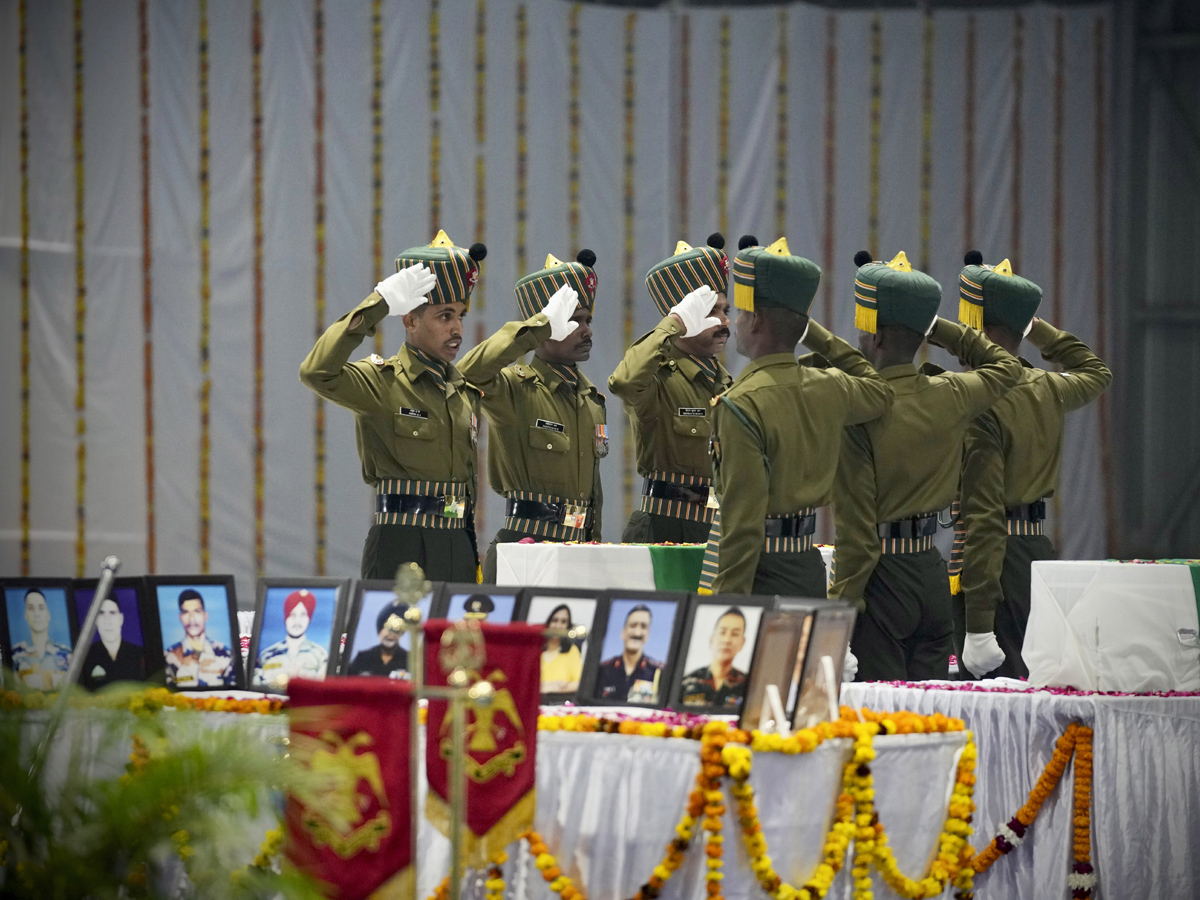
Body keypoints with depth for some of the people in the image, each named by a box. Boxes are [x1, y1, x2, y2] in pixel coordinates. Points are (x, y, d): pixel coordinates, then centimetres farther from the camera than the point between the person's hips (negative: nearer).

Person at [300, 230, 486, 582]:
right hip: (400, 551, -6)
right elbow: (316, 372, -25)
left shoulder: (466, 390, 15)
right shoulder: (382, 382, -5)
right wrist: (377, 306, -24)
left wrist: (472, 558, 18)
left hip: (457, 550, 6)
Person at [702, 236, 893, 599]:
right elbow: (880, 391, 32)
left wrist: (726, 606, -18)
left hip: (760, 572, -8)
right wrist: (815, 332, 30)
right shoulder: (830, 389, 5)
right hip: (810, 567, 8)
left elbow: (743, 521, -20)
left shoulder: (741, 406, -16)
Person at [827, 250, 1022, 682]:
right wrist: (940, 329, 20)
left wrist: (842, 607, -13)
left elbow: (855, 525, -17)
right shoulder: (951, 396, 1)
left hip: (881, 574, -6)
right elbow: (1005, 367, 26)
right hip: (933, 570, 6)